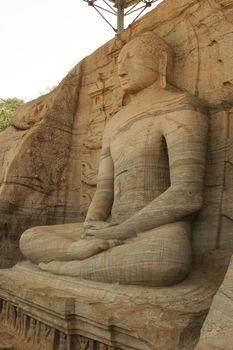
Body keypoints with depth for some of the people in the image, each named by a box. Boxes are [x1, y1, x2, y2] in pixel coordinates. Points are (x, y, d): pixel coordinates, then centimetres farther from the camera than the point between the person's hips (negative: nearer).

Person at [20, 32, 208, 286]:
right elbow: (104, 193, 12)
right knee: (29, 240, -1)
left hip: (161, 235, -6)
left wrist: (118, 232, -14)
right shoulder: (115, 124, 20)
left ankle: (67, 267, -19)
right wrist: (91, 231, -10)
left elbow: (187, 195, -16)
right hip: (115, 232, 7)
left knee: (169, 258, -42)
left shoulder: (179, 110, -4)